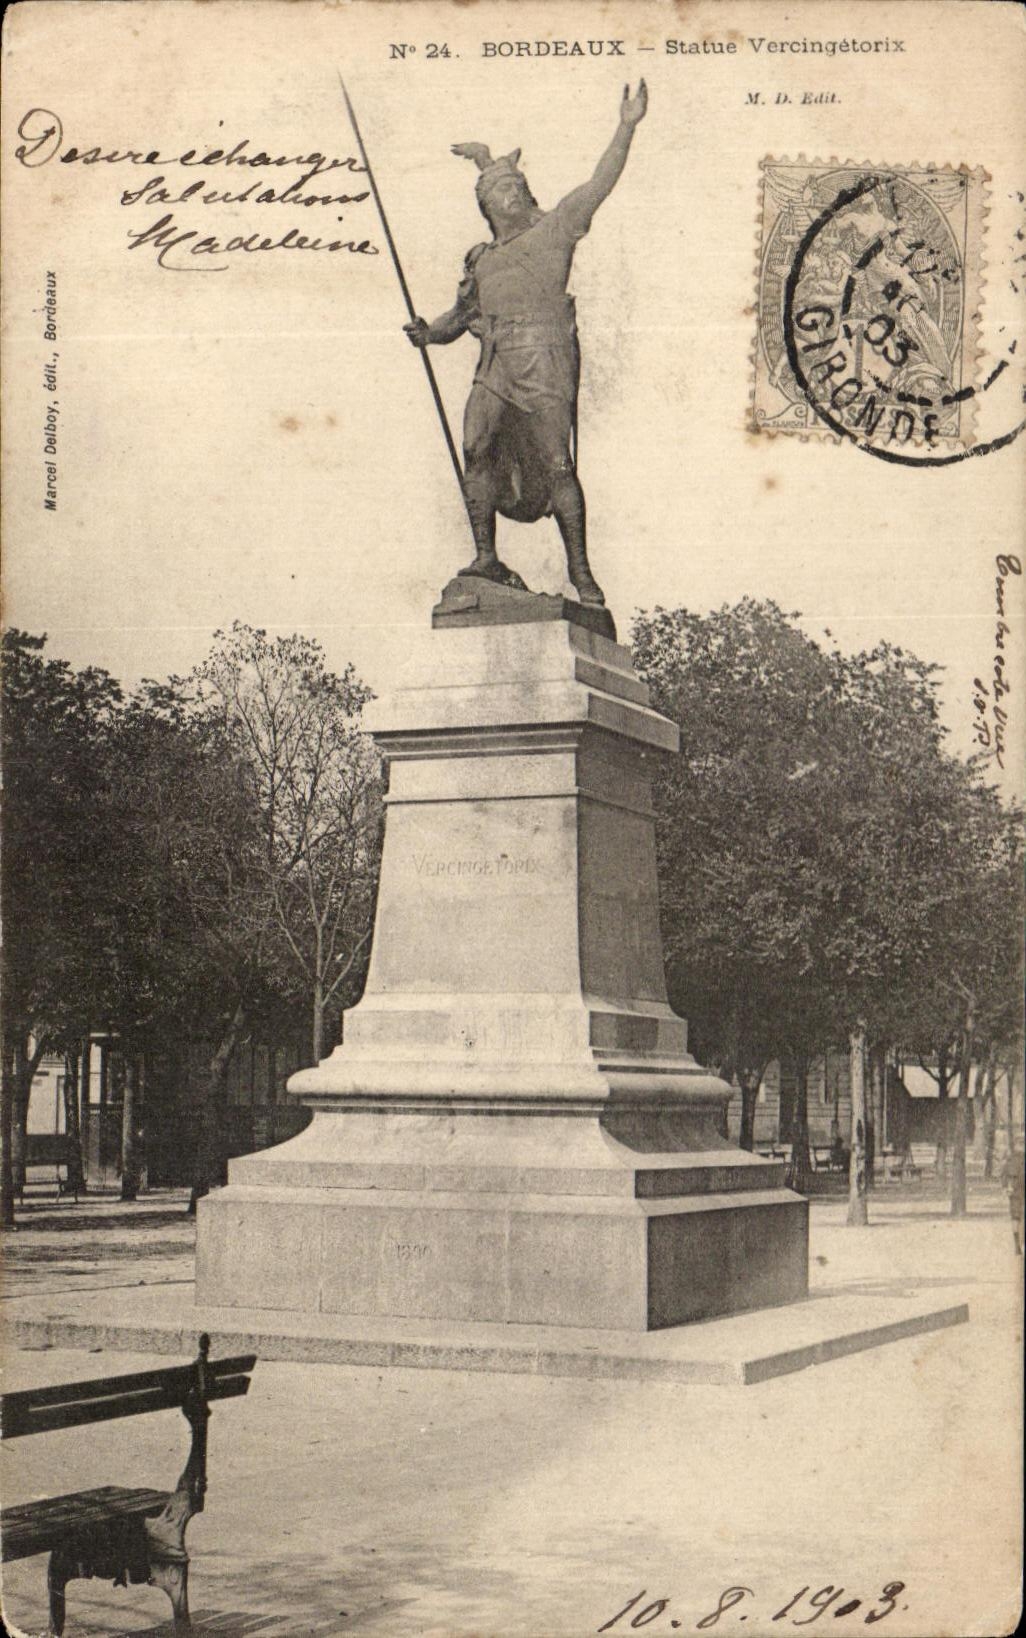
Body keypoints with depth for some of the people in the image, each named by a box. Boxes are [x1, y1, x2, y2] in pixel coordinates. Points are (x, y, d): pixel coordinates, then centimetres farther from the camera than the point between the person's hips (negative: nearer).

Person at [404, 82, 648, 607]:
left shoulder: (553, 230, 8)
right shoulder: (481, 260, 21)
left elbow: (599, 184, 0)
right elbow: (459, 316, 26)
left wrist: (627, 128, -7)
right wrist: (428, 332, 7)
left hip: (545, 365, -5)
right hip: (495, 367, 5)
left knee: (558, 466, -7)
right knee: (476, 450, -8)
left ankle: (579, 570, 0)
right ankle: (486, 557, -1)